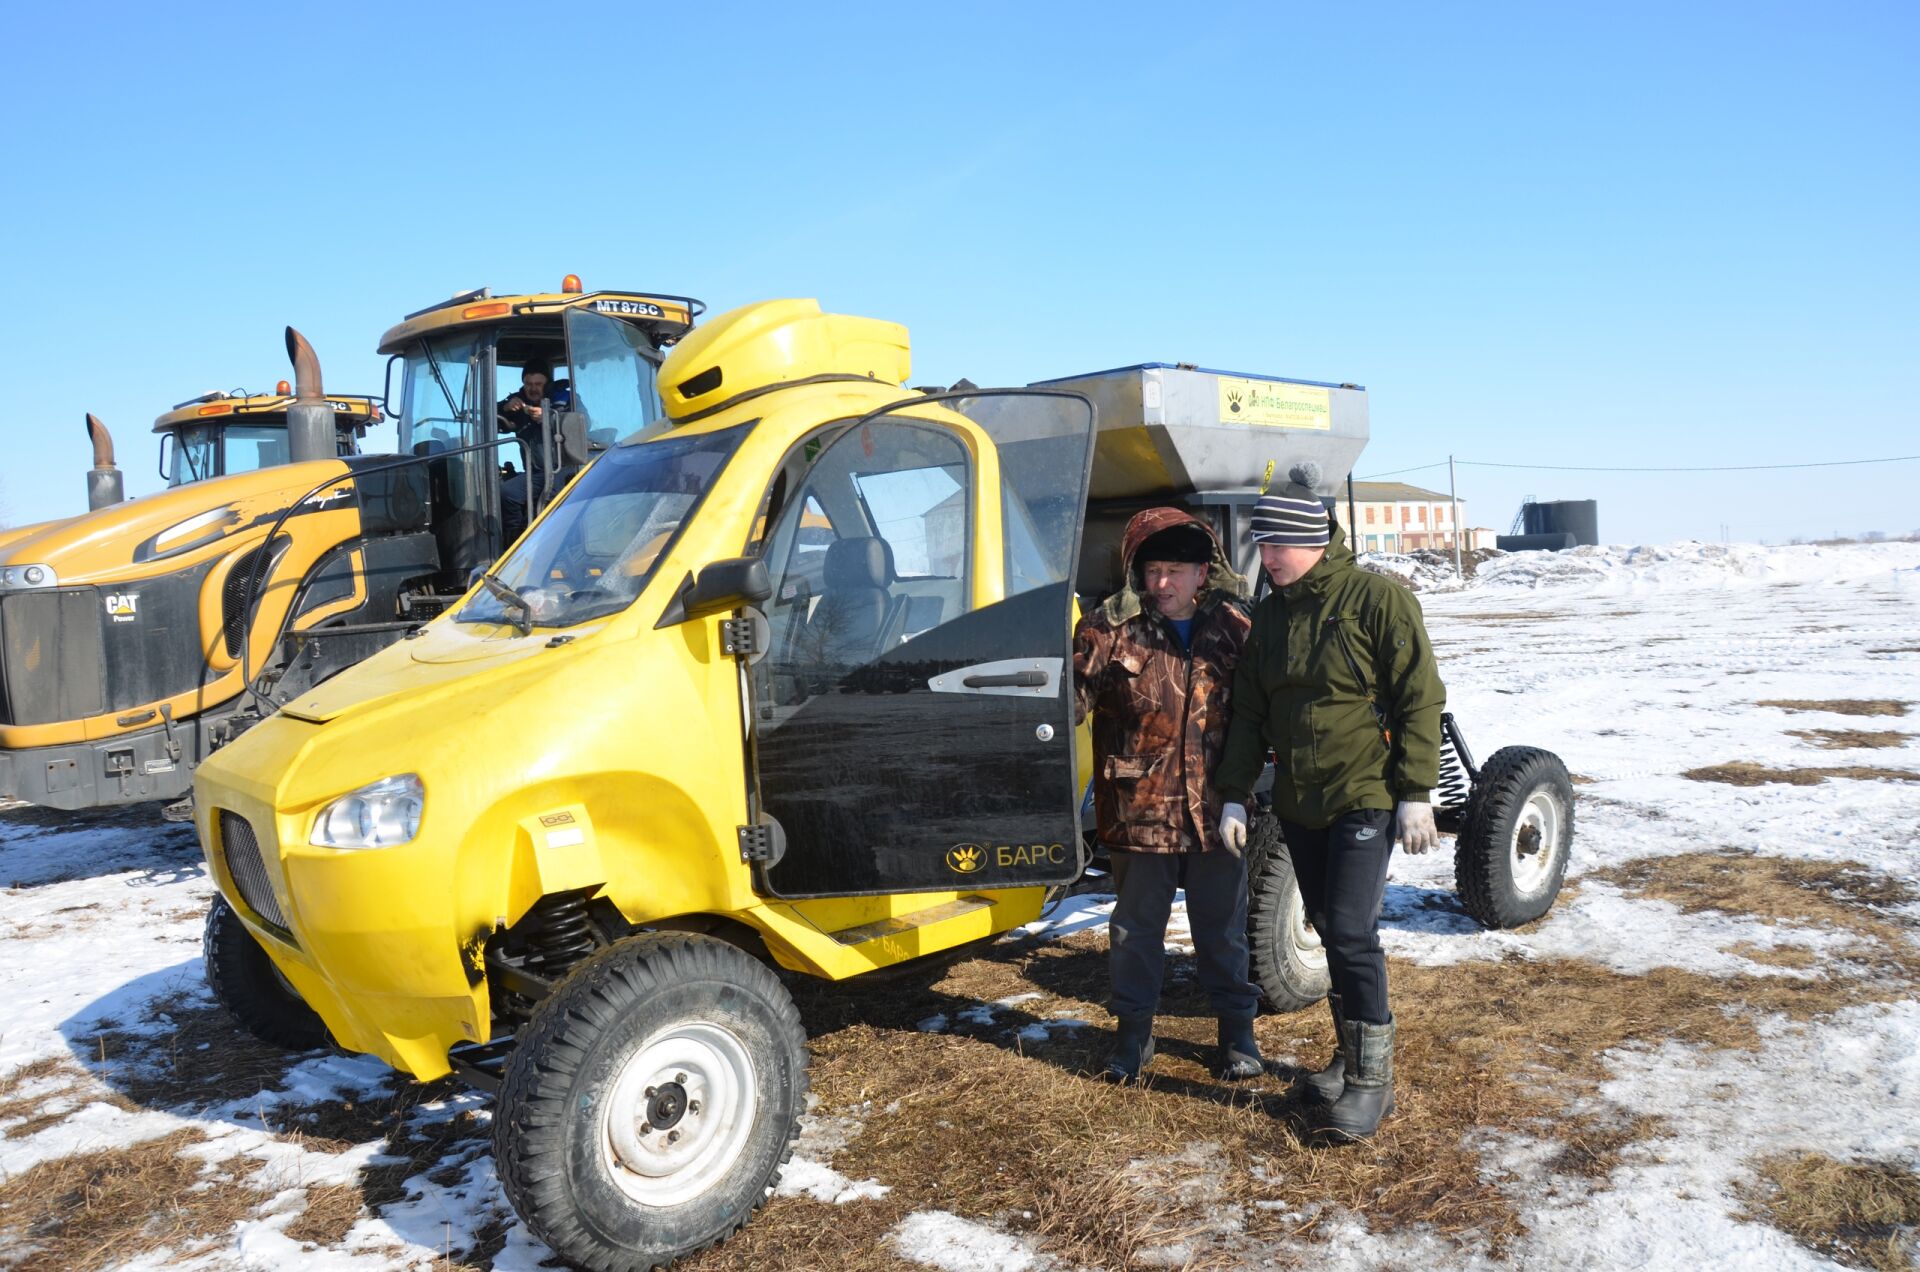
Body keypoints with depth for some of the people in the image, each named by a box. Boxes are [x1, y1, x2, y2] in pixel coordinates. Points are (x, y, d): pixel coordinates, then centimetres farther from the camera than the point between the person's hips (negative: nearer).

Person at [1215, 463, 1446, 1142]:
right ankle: (1350, 1053, 29)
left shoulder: (1378, 599, -10)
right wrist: (1235, 794, 6)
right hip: (1298, 803, 6)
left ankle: (1372, 1077, 4)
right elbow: (1249, 712, 12)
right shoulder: (1269, 615, 8)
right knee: (1330, 930, 14)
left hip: (1366, 798, -6)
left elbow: (1420, 699, -9)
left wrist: (1416, 792, -13)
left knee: (1351, 931, -9)